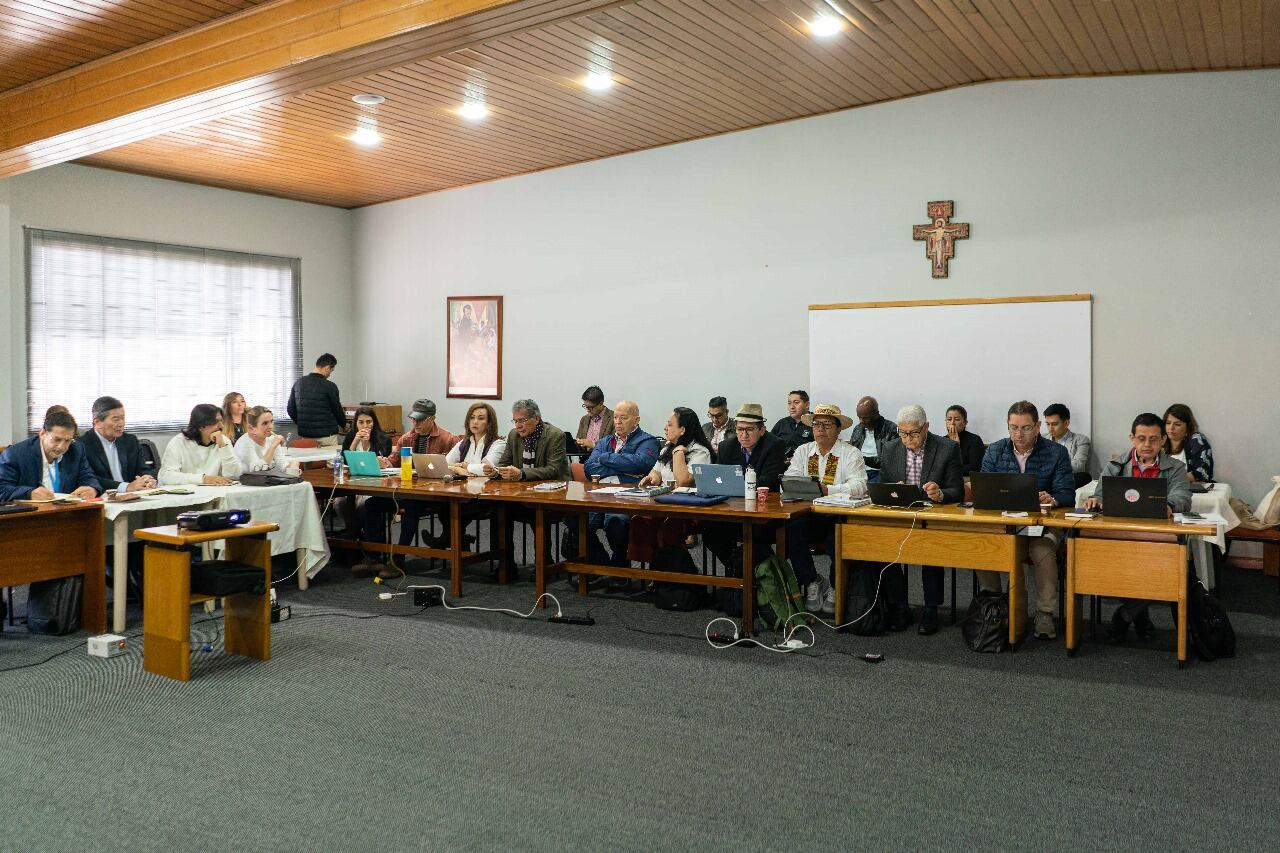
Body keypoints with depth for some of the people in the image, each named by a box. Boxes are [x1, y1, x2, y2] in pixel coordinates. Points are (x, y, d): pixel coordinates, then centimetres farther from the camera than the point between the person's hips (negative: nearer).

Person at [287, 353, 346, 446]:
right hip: (327, 436, -5)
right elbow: (337, 409, -2)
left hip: (305, 435, 5)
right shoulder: (330, 386, -11)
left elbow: (290, 409, 10)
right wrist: (343, 425, 17)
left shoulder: (298, 383, 6)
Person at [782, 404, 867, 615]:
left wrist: (828, 490, -29)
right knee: (790, 532, -26)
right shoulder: (802, 451, 15)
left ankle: (835, 589, -3)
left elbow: (858, 485, -14)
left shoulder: (851, 453, 2)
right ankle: (811, 582, -4)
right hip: (808, 516, 3)